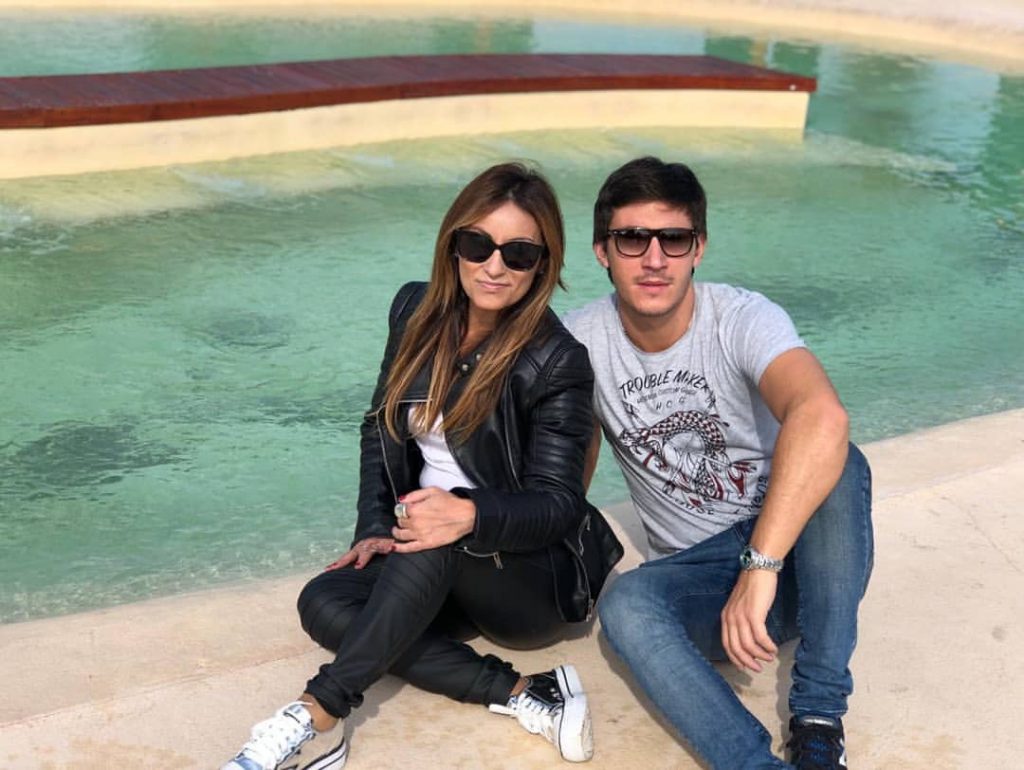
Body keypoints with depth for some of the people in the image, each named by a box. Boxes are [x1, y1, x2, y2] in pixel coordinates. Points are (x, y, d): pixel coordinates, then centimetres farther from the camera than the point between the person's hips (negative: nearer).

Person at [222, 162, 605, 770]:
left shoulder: (556, 360, -16)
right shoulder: (417, 312, 0)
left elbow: (559, 504, -19)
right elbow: (382, 426, 10)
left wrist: (469, 514, -40)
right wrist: (375, 530, -5)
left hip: (533, 584, -6)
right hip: (435, 576, 6)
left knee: (439, 542, -37)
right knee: (324, 603, -22)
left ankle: (318, 716, -30)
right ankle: (518, 694, -22)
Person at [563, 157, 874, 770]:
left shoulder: (743, 319, -19)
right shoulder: (582, 341, -6)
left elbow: (821, 416, -40)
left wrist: (760, 568, -46)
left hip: (793, 553, -2)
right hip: (697, 575, 2)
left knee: (836, 466, -33)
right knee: (624, 607, -30)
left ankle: (819, 716, -25)